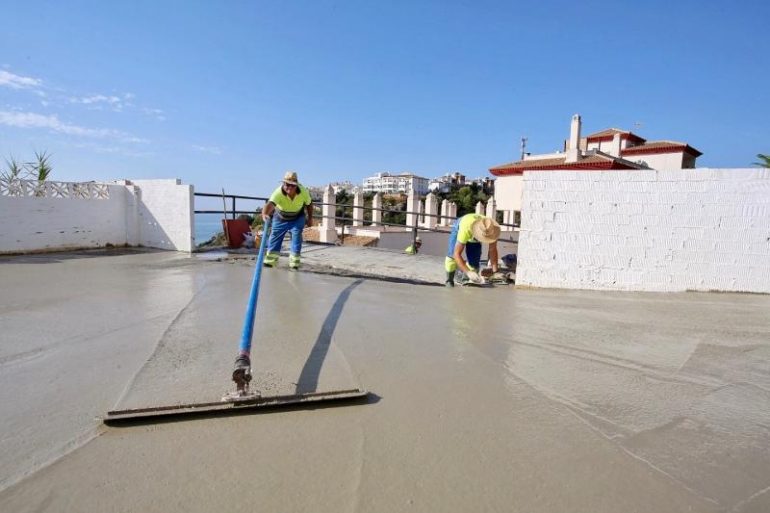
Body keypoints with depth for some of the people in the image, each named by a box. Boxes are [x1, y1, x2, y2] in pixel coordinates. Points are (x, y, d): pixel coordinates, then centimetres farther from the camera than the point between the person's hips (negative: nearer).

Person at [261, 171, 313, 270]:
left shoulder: (303, 191, -28)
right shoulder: (278, 192, -37)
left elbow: (309, 204, -8)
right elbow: (270, 204, -55)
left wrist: (310, 218, -2)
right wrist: (265, 214, -75)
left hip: (298, 218, 0)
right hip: (280, 217, 0)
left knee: (296, 236, -11)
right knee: (275, 236, 4)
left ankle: (294, 263, -1)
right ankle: (270, 261, 17)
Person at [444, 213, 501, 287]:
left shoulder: (492, 229, -37)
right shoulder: (466, 229, -48)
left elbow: (493, 250, -25)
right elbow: (456, 254, -47)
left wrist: (495, 271, -30)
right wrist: (468, 272, -54)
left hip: (474, 236, 3)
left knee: (474, 260, -9)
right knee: (452, 253, -25)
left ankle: (466, 279, 17)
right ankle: (449, 280, -8)